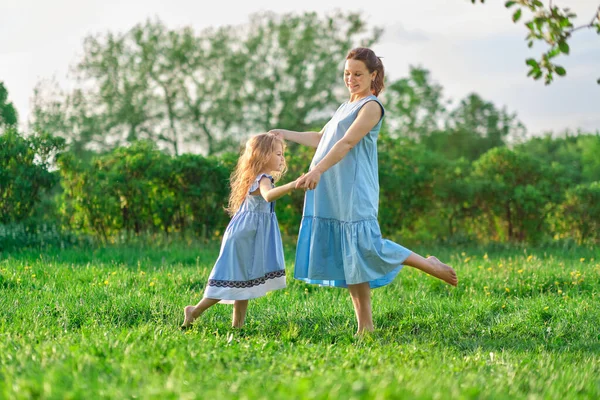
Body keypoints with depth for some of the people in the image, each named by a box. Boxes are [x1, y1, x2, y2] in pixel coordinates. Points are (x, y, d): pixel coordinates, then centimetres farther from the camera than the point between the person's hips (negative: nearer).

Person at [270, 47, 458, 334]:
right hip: (332, 195, 8)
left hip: (355, 193, -8)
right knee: (349, 259, 5)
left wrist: (317, 170, -31)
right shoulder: (346, 107, 22)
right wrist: (287, 135, 32)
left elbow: (346, 143, -20)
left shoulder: (371, 107, -6)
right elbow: (321, 140, 32)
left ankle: (430, 266, 5)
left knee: (365, 248, -14)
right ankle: (365, 325, 7)